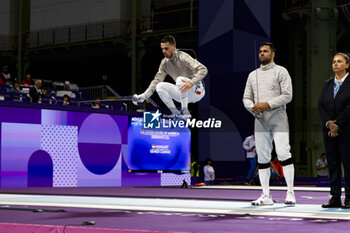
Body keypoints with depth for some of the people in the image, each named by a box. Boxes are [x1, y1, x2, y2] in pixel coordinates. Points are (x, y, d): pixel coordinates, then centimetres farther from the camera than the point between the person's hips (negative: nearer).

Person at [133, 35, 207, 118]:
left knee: (180, 79, -33)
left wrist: (192, 82, -43)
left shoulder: (182, 57, -18)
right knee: (159, 86, -10)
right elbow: (157, 80, 8)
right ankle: (175, 113, -7)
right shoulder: (165, 62, 3)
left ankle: (185, 112, -25)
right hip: (182, 93, 7)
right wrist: (144, 96, -4)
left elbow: (203, 69, -26)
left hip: (197, 91, -7)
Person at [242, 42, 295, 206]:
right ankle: (266, 196, 6)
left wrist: (267, 104, -15)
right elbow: (246, 98, 17)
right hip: (260, 119, 5)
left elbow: (287, 95, -6)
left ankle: (290, 193, -9)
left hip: (277, 117, -5)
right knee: (262, 157, 3)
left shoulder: (280, 71, 3)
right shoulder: (253, 75, 18)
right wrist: (253, 108, -5)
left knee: (283, 153, -14)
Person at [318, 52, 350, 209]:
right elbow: (321, 105, 6)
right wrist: (328, 123, -9)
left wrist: (337, 124, -14)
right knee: (332, 163, 5)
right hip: (329, 131, 5)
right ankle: (335, 198, 9)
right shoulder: (327, 84, 14)